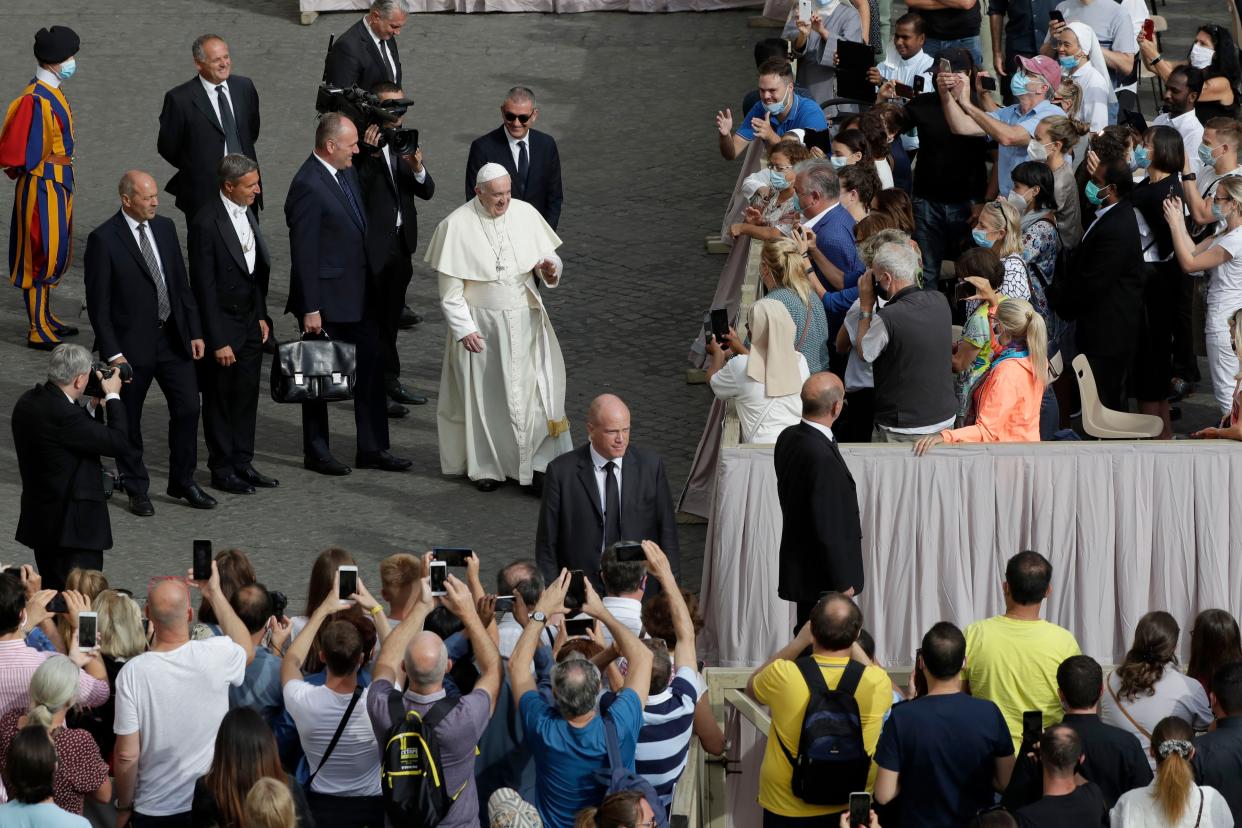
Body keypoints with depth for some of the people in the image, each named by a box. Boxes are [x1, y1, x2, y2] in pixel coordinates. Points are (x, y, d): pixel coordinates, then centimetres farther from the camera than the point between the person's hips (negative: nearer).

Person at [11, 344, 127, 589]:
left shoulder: (28, 402, 3)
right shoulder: (63, 415, -25)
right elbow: (119, 442, -19)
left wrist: (91, 406, 10)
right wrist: (113, 396, -7)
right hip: (74, 524, -9)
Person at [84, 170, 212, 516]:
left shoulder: (165, 228, 5)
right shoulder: (103, 240, -13)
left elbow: (181, 284, 11)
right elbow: (98, 304, -12)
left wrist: (194, 332, 6)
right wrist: (112, 353, -16)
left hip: (172, 338, 5)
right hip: (132, 344, -5)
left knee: (188, 408, 6)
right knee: (129, 421, 7)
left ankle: (183, 482, 21)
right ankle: (137, 490, 21)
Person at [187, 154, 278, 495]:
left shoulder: (247, 212, 3)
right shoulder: (206, 223, -22)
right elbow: (205, 287, -19)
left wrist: (262, 315, 11)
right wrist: (218, 341, -18)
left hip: (250, 322, 7)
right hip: (222, 323, -7)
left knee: (247, 394, 14)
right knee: (219, 399, 6)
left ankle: (242, 463, 26)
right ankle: (222, 470, 17)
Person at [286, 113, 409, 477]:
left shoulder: (348, 173, 7)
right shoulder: (308, 186, -20)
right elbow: (304, 252, -20)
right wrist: (310, 309, -20)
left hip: (357, 296, 8)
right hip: (326, 299, -8)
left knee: (370, 370, 10)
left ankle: (372, 448, 18)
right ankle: (316, 452, 19)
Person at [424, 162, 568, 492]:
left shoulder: (526, 214, -3)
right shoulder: (457, 226, -11)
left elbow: (548, 255, 7)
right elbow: (450, 290, -7)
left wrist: (550, 268, -17)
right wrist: (464, 329, -13)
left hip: (525, 320, 3)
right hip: (480, 324, -2)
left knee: (531, 389, 0)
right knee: (485, 396, 7)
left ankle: (538, 461, 5)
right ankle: (485, 467, 19)